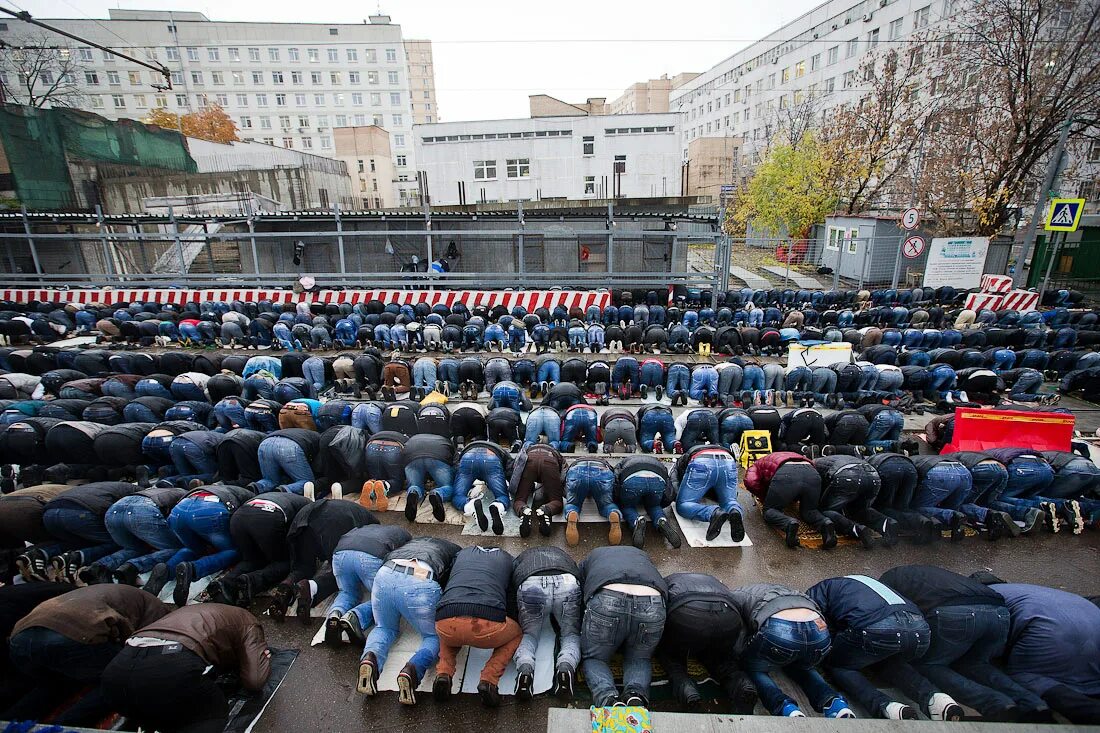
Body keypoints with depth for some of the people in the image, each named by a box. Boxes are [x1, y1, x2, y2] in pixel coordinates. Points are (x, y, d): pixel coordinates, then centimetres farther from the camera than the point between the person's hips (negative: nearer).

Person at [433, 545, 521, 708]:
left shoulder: (461, 553, 32)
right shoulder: (509, 560, 26)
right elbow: (514, 602, 27)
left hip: (445, 621, 3)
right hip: (488, 624, -3)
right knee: (516, 634, 31)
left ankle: (443, 673, 12)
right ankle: (489, 680, 8)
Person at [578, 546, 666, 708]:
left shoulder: (588, 559, 35)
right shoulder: (642, 555, 40)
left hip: (607, 602, -2)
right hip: (651, 607, 2)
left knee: (592, 658, 23)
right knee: (639, 658, 29)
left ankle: (607, 697, -5)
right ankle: (636, 694, 0)